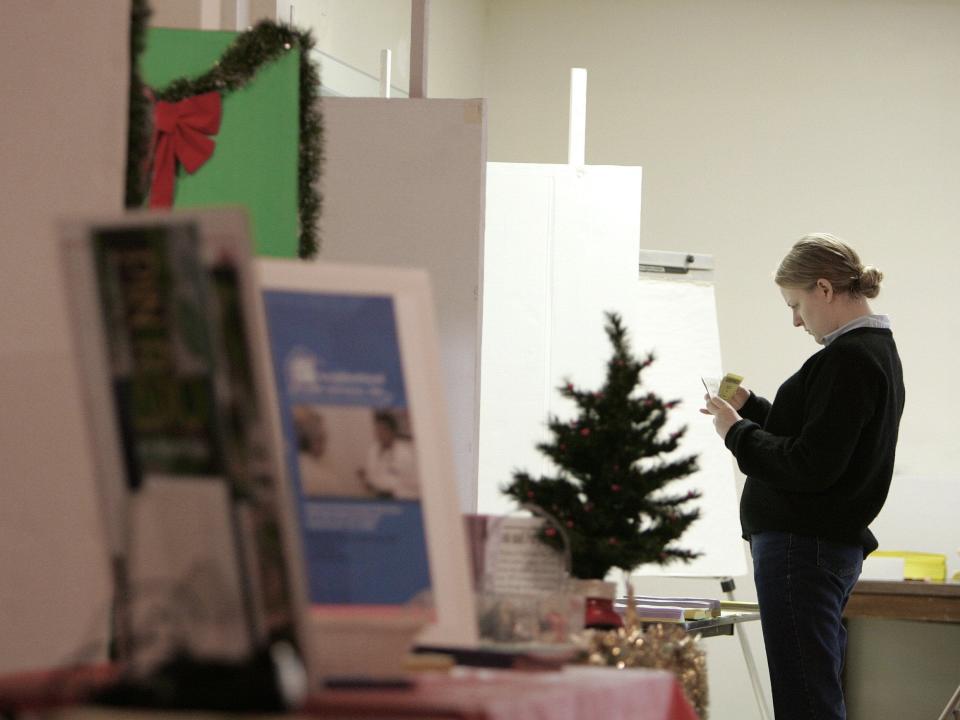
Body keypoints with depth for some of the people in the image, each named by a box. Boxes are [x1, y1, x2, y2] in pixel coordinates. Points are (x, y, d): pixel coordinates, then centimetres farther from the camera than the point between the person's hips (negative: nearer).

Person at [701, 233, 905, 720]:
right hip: (839, 544, 11)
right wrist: (750, 408, 13)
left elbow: (810, 467, -22)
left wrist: (736, 432, -10)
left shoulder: (847, 360, -17)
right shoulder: (878, 351, 15)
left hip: (802, 548, -11)